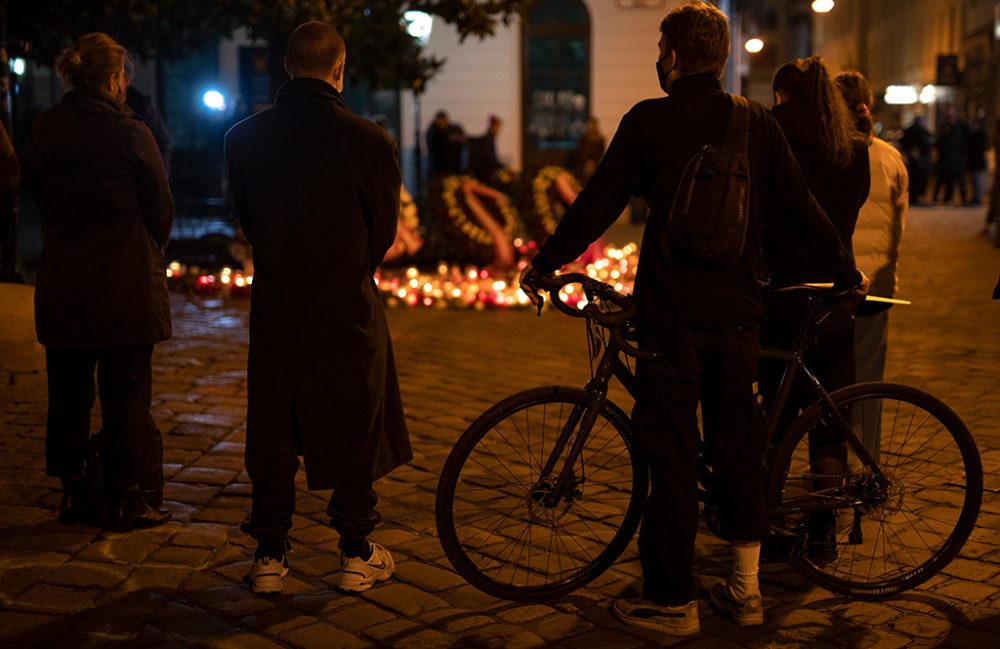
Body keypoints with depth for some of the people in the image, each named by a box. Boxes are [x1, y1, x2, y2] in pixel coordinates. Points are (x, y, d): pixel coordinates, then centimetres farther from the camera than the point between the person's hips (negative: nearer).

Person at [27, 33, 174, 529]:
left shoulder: (42, 132, 2)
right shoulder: (129, 134, -13)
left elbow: (42, 201, 9)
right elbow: (161, 208, -4)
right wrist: (150, 251, 14)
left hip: (60, 279, 5)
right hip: (125, 282, -5)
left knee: (68, 390, 13)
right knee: (125, 391, 4)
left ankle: (71, 492, 22)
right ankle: (126, 498, 10)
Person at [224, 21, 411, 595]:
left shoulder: (243, 138, -4)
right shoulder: (370, 141, -14)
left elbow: (247, 221, 7)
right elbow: (384, 232, -2)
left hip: (275, 308, 3)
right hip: (348, 311, -2)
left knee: (272, 430, 13)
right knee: (355, 430, 11)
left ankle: (270, 555, 20)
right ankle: (357, 555, 21)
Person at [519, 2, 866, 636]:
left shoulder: (648, 121, -6)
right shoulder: (756, 121, 4)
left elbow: (597, 205, -4)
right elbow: (802, 206, 8)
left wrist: (542, 265, 8)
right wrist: (847, 270, 21)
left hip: (672, 317, -4)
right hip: (739, 315, 4)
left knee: (672, 456, 2)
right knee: (737, 445, 16)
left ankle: (672, 601, 10)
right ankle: (745, 587, 23)